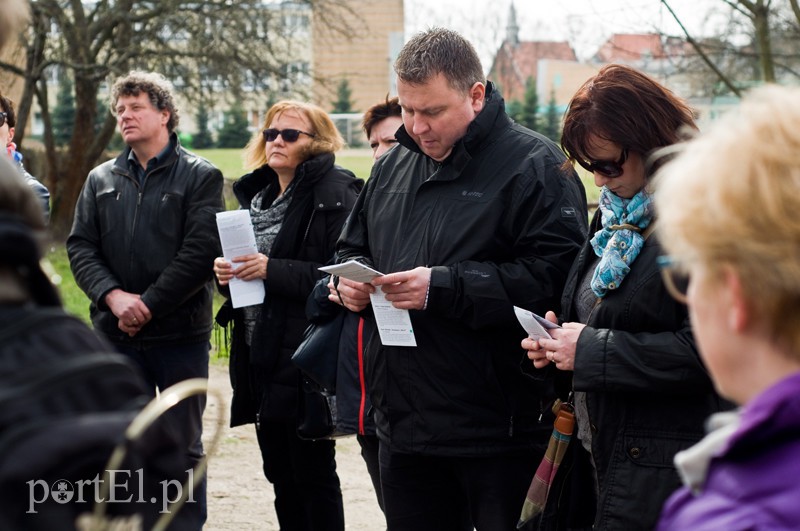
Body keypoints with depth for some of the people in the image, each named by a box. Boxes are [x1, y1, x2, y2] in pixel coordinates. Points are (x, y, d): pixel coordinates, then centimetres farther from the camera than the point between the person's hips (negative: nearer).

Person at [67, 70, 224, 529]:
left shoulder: (200, 176, -1)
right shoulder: (101, 180, 12)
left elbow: (200, 252, -11)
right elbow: (80, 246, 4)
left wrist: (147, 304, -15)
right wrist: (113, 295, -13)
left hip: (180, 335, -4)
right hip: (116, 335, 4)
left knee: (183, 447, 5)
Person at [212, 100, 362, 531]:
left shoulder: (334, 195, -11)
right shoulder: (257, 194, 14)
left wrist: (272, 270, -22)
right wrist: (227, 271, 2)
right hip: (259, 351, 8)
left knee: (313, 472, 1)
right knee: (279, 472, 15)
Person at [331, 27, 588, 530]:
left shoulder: (534, 164, -9)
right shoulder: (392, 167, 14)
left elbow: (555, 273, -20)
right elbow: (353, 247, 26)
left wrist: (443, 288, -23)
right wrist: (349, 281, 2)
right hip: (404, 424, 7)